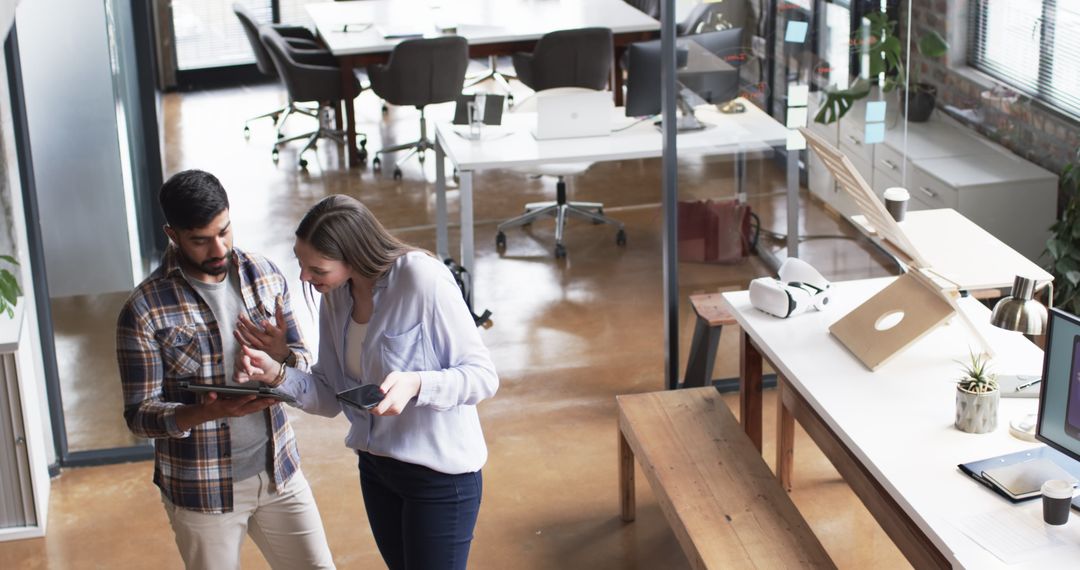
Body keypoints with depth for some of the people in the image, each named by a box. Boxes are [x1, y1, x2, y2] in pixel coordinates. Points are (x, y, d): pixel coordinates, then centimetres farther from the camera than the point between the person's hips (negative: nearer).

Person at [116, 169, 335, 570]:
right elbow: (138, 414, -12)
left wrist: (281, 355, -19)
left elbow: (304, 364, 5)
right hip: (203, 490, -4)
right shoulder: (145, 310, -14)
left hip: (279, 473, 4)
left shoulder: (265, 276, -1)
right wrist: (208, 412, -32)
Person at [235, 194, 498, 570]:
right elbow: (332, 398, 3)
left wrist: (415, 383, -37)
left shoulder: (422, 279, -24)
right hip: (376, 467, 7)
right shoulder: (335, 296, -3)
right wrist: (278, 375, -15)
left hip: (439, 476, -7)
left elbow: (483, 376, -20)